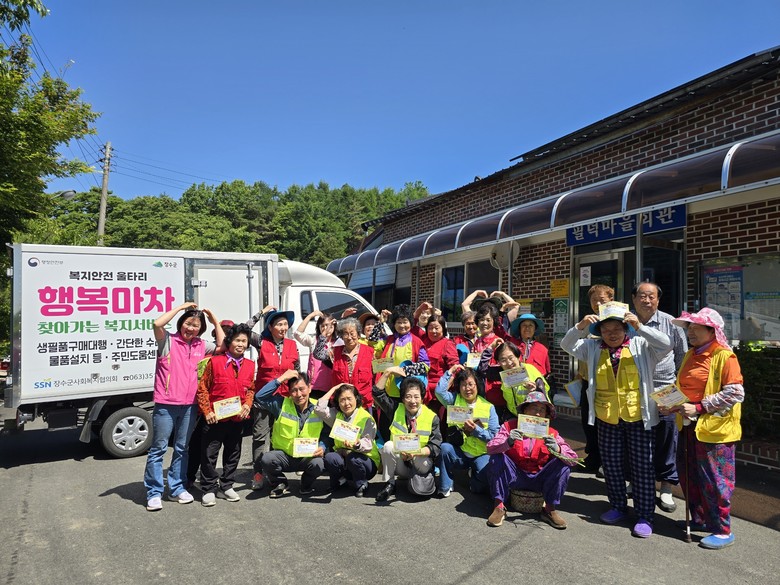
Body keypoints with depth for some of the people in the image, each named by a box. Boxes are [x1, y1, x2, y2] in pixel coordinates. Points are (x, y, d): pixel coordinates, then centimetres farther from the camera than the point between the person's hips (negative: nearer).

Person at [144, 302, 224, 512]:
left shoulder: (201, 346, 9)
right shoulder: (168, 341, -4)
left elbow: (223, 346, 13)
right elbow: (157, 324, -22)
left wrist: (215, 321, 9)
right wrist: (180, 307, -14)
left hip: (189, 406, 5)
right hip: (165, 405, -5)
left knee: (182, 448, 15)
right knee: (159, 448, 4)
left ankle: (177, 489, 27)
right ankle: (154, 493, 13)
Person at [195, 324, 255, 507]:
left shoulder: (250, 365, 4)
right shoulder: (215, 362, -8)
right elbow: (202, 388, -4)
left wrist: (247, 405, -3)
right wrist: (207, 411, -10)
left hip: (238, 419, 4)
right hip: (215, 418, -4)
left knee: (233, 454, 15)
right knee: (209, 455, 5)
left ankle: (226, 487, 30)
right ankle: (208, 490, 20)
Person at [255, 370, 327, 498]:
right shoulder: (282, 404, -3)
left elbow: (325, 434, 5)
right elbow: (260, 396, -17)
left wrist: (322, 447, -15)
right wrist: (281, 378, -18)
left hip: (308, 457, 0)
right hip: (283, 455, 0)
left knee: (318, 464, -32)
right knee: (267, 459, -30)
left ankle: (306, 484, 6)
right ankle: (279, 483, 4)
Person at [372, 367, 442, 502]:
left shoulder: (432, 417, -9)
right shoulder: (396, 410, -3)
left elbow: (435, 447, -15)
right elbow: (378, 393, -8)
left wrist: (416, 452, -32)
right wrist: (388, 372, -16)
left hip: (421, 463, -1)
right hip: (400, 464, 2)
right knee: (389, 445, -28)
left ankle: (421, 479, 4)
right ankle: (389, 485, -12)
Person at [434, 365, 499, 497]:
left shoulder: (488, 407, 1)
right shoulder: (455, 400, 4)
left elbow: (494, 435, -6)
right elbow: (439, 391, -17)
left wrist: (476, 430, -19)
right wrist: (450, 371, -9)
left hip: (481, 455, -1)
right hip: (459, 453, 1)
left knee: (485, 473, -30)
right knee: (445, 447, -30)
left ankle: (476, 484, 10)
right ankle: (445, 487, -9)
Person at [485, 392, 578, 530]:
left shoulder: (551, 434, -3)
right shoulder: (510, 426, -7)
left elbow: (573, 459, -13)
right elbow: (490, 449, -20)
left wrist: (557, 450, -34)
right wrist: (509, 442, -40)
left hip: (539, 480, 1)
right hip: (514, 476, -1)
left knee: (563, 463, -19)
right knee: (497, 458, -26)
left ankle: (550, 509, -7)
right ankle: (499, 506, -16)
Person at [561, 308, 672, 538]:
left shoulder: (641, 346, -2)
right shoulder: (593, 348, 3)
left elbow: (666, 344, -15)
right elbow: (567, 345, -4)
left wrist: (640, 327, -27)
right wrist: (581, 326, -22)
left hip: (638, 416, -3)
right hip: (606, 416, 3)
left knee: (642, 465, 5)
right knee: (611, 464, 13)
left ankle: (645, 516, 17)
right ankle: (618, 507, 31)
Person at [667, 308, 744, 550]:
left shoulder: (724, 356, -13)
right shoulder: (691, 355, 12)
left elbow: (735, 394, -19)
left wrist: (699, 408, -21)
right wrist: (673, 405, 6)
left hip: (713, 429, -8)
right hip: (689, 426, 8)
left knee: (714, 480, 1)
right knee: (688, 476, 17)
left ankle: (723, 531, 17)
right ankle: (700, 520, 34)